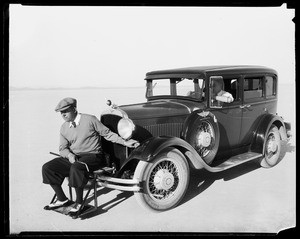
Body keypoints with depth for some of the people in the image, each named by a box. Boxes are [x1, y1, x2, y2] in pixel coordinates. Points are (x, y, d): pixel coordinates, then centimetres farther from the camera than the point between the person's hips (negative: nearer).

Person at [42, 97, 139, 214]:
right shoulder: (64, 128, 10)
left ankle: (79, 203, -19)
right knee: (47, 168, -9)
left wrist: (125, 142, -3)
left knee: (76, 167, -37)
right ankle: (62, 199, 4)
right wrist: (69, 154, -14)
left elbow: (107, 133, 1)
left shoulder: (90, 120, -5)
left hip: (92, 156, -6)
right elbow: (62, 148, 9)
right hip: (72, 157, 6)